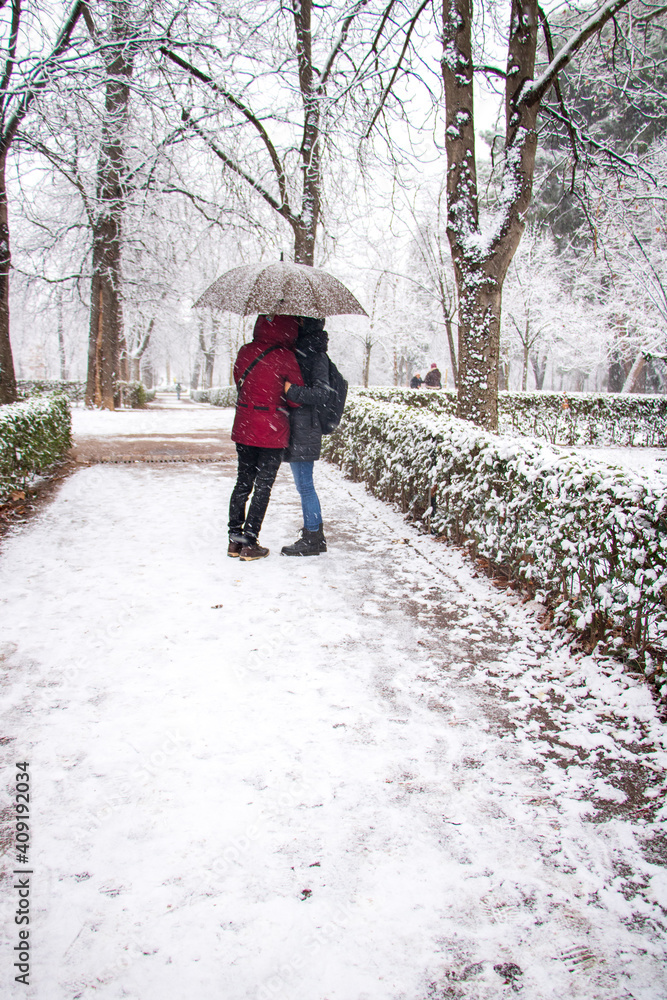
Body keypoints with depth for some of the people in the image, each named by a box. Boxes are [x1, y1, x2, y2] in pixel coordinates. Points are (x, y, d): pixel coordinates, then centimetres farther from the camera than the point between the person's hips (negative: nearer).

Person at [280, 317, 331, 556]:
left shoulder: (315, 355, -13)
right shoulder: (298, 350, 14)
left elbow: (320, 393, -19)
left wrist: (290, 391, -26)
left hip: (304, 428, -10)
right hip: (296, 427, 10)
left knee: (304, 485, -3)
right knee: (304, 485, 15)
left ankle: (313, 538, 7)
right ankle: (314, 535, 25)